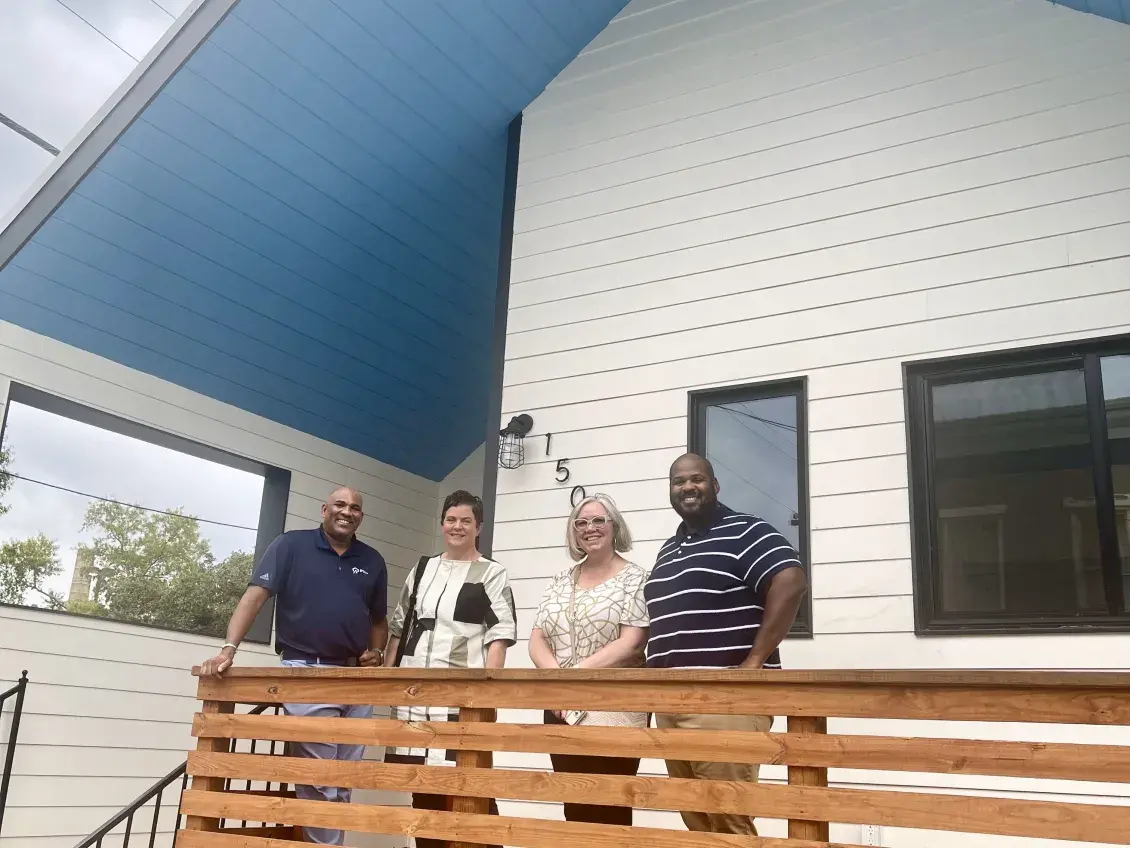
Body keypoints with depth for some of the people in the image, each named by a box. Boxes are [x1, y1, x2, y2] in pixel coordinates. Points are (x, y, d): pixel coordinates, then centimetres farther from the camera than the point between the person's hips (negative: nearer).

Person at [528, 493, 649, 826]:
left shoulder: (635, 579, -2)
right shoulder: (561, 582, 13)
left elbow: (630, 644, -13)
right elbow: (537, 640, 8)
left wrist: (575, 673, -17)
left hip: (614, 710, -5)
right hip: (562, 710, 5)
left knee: (609, 807, -5)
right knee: (574, 806, 9)